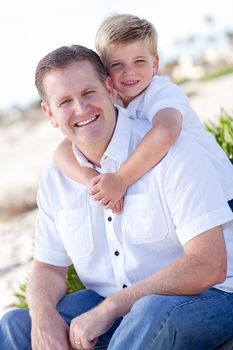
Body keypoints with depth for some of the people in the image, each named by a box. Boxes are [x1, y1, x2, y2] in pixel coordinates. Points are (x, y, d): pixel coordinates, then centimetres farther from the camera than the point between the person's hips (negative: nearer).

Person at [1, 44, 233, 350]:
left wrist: (109, 309, -24)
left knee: (152, 311, -38)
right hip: (109, 306, 5)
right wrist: (43, 314, -15)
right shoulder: (56, 178, 5)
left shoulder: (171, 150, -16)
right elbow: (49, 267, 11)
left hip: (204, 299, -5)